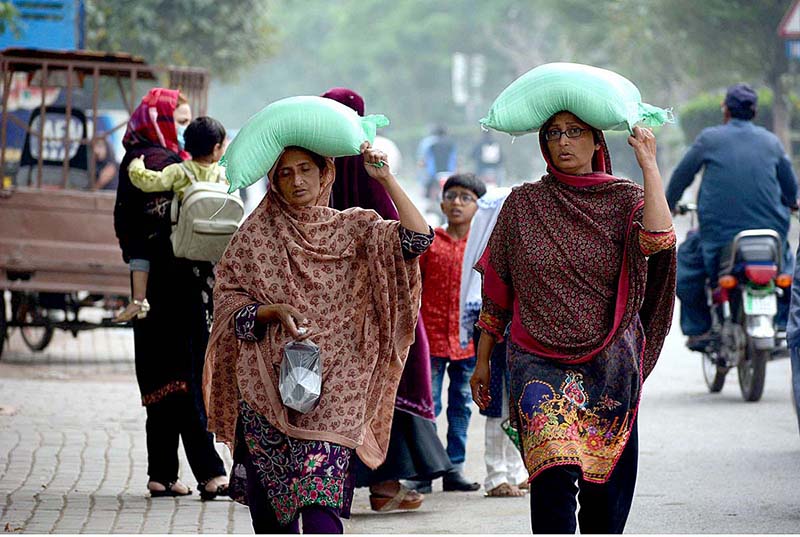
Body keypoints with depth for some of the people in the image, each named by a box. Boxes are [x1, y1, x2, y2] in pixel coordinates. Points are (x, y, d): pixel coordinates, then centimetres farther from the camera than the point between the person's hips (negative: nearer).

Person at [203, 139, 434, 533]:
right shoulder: (255, 234, 8)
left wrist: (386, 179, -12)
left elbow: (416, 239, -7)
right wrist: (275, 312, -11)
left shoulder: (351, 228, 7)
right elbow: (227, 302, 6)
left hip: (330, 389, -2)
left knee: (320, 501, -16)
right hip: (267, 389, 2)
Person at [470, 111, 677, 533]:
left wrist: (649, 166, -14)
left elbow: (658, 241, -19)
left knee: (607, 482, 5)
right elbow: (496, 289, 11)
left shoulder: (624, 199, 3)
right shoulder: (523, 204, 6)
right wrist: (483, 360, 11)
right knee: (554, 471, -19)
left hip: (608, 366, 1)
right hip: (539, 363, -1)